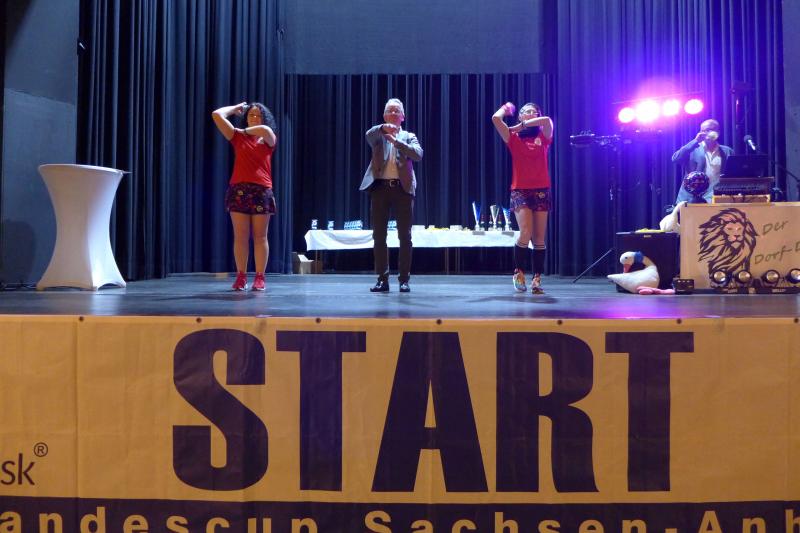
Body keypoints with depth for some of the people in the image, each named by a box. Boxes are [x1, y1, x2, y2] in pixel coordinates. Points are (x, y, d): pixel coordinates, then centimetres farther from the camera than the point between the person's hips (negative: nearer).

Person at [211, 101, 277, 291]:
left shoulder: (269, 139, 11)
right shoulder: (238, 137, 12)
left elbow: (265, 129, -14)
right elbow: (217, 115, 4)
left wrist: (245, 131, 2)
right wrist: (236, 108, 18)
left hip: (261, 190, -1)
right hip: (239, 190, 1)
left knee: (260, 237, 1)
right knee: (240, 237, -1)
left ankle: (260, 278, 3)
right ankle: (241, 277, 3)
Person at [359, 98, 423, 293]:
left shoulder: (409, 136, 12)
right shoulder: (378, 135, 14)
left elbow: (418, 154, -7)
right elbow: (368, 135, -11)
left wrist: (396, 141, -19)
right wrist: (383, 128, -31)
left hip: (402, 188, -1)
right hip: (380, 187, 1)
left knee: (405, 236, -2)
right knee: (379, 236, 1)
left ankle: (404, 279, 5)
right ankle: (382, 279, 8)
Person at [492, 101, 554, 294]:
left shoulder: (543, 137, 11)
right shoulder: (514, 139, 8)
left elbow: (547, 121, -11)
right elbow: (496, 118, -4)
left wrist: (523, 125, -2)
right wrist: (506, 107, 15)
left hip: (541, 190, 2)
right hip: (520, 190, -2)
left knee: (539, 238, 1)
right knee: (525, 233, -17)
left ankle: (537, 279, 7)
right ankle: (519, 272, 3)